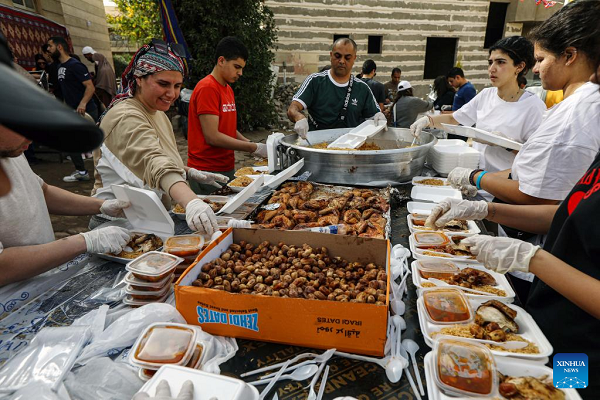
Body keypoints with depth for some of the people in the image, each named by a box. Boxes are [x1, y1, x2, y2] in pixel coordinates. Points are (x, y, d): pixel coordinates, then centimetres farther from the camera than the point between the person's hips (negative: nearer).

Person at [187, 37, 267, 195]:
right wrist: (254, 148, -16)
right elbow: (212, 136, -20)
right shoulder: (207, 88, -14)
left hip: (227, 168, 9)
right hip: (207, 171, -8)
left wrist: (249, 144, 2)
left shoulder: (228, 89, 14)